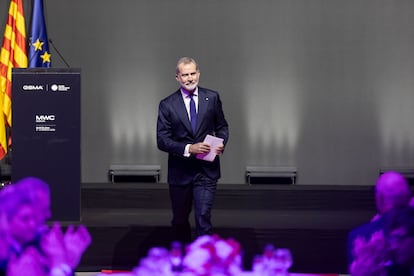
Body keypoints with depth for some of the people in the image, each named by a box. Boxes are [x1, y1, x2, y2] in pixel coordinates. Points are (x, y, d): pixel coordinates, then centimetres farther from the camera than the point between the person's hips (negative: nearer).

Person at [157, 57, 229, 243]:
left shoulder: (212, 98, 2)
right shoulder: (167, 105, -4)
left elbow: (222, 126, 13)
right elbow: (162, 140, -7)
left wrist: (221, 143, -9)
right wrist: (188, 149, -21)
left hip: (206, 171, -1)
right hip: (180, 171, 1)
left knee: (203, 217, -11)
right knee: (179, 220, 15)